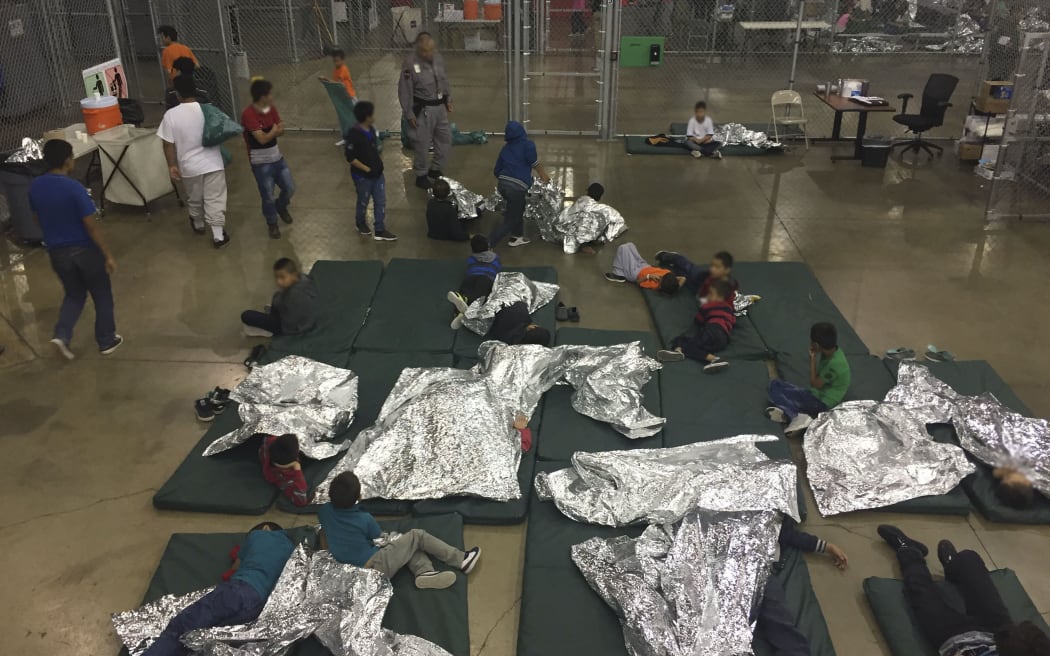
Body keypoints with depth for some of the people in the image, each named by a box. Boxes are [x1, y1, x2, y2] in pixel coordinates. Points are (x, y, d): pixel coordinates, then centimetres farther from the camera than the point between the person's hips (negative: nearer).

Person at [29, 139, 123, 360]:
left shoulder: (35, 187, -2)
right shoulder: (74, 188, -22)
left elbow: (38, 218, 11)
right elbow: (91, 226, -20)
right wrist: (108, 255, -13)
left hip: (57, 252, 6)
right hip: (85, 250, -5)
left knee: (74, 294, 23)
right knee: (102, 296, 13)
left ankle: (62, 335, 5)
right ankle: (107, 341, 22)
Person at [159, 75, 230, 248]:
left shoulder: (171, 115, -12)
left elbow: (168, 143, -9)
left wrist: (172, 165, 0)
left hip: (190, 166, 0)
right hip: (213, 163, 0)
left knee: (194, 198, 22)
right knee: (215, 199, 4)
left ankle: (198, 225, 44)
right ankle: (218, 235, 2)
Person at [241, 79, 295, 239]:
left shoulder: (271, 108, 0)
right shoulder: (248, 114, -24)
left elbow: (281, 130, 0)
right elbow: (262, 139, -27)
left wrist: (271, 132, -20)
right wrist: (274, 130, -13)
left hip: (277, 157, 7)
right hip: (261, 163, -7)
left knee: (290, 188, 14)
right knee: (268, 197, 4)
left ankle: (281, 207, 44)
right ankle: (272, 224, 28)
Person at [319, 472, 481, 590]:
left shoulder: (324, 511, -5)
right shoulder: (365, 519, -18)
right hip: (376, 568, -7)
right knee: (417, 536, 5)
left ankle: (425, 572, -8)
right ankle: (462, 561, 10)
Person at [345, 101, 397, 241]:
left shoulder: (371, 130, 1)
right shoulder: (354, 135, -25)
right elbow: (350, 158, -23)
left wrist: (378, 161, 7)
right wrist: (366, 169, -18)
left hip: (377, 173, 7)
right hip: (362, 176, -7)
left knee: (380, 202, 9)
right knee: (363, 202, 14)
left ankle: (380, 231, 19)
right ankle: (361, 224, 40)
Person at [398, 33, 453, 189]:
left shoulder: (438, 57, -1)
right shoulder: (410, 63, -20)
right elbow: (404, 90, -15)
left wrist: (448, 100, 14)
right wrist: (409, 114, -13)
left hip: (440, 106, 7)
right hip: (423, 109, -7)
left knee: (445, 139, 15)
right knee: (422, 144, 4)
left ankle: (436, 169, 36)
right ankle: (420, 175, 23)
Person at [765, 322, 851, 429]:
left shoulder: (834, 363, -27)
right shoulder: (832, 350, 0)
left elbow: (814, 384, -16)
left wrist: (812, 359, -13)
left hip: (821, 403, -9)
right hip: (816, 394, 9)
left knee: (776, 388, -14)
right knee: (775, 383, -3)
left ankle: (795, 415, -27)